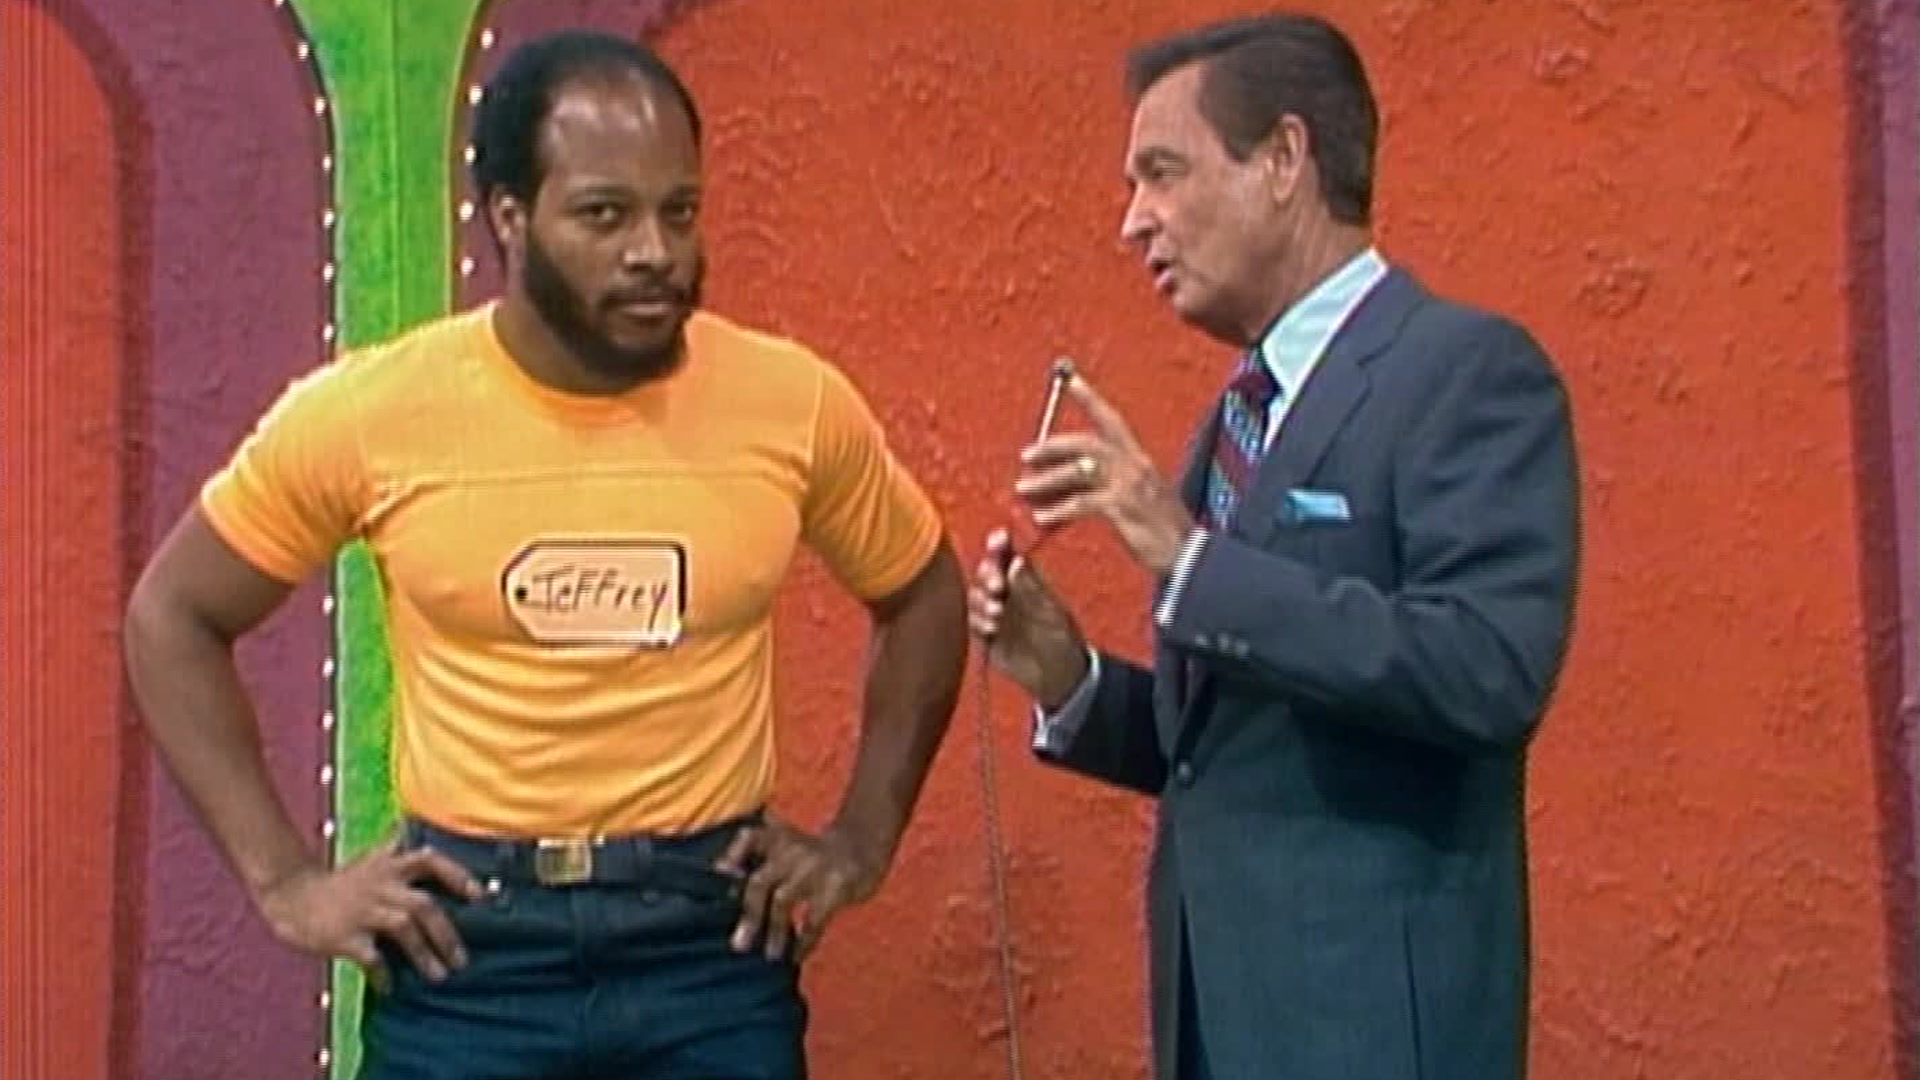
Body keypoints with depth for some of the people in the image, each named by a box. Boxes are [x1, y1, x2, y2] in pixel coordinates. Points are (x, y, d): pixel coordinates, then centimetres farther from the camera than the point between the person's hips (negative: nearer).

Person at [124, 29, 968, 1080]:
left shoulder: (795, 404, -5)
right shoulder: (369, 413, -7)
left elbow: (923, 598, 13)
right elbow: (172, 616, 5)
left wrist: (864, 837, 6)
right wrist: (281, 878, -1)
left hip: (715, 943, 1)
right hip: (464, 945, 0)